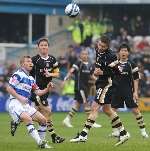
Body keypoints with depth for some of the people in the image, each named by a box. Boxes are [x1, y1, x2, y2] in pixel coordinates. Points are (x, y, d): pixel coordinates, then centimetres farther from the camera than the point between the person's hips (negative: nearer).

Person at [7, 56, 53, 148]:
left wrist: (47, 89, 0)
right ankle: (40, 143, -36)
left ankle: (41, 142, 11)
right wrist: (19, 97, -19)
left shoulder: (31, 79, 19)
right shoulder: (18, 74, -6)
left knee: (43, 120, 2)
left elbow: (37, 92, 18)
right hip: (16, 103, -9)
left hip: (26, 104, 9)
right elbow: (9, 88, -11)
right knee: (28, 119, -31)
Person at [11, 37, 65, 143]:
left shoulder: (52, 59, 6)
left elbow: (57, 73, 11)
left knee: (38, 111, 11)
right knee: (47, 111, -11)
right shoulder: (35, 59, -10)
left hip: (46, 89, 7)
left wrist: (50, 74, -9)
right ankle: (53, 136, -6)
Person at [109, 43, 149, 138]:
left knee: (135, 110, -8)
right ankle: (117, 130, 14)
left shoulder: (131, 65, 0)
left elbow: (136, 79, 1)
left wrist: (135, 92, -7)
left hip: (128, 91, -3)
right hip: (116, 90, 3)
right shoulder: (115, 64, 7)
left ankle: (143, 130, 0)